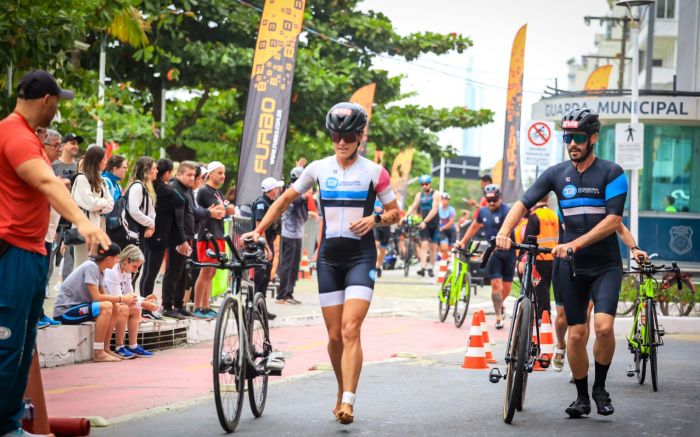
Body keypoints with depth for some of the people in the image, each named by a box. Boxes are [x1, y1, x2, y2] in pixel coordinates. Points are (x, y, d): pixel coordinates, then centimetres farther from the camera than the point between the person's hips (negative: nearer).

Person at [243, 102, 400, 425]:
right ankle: (341, 393, 25)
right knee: (334, 335, 5)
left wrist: (374, 219, -15)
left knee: (350, 330, -18)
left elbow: (395, 213, 6)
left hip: (360, 256, -3)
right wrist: (258, 231, 6)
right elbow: (285, 200, 14)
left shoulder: (374, 172, -2)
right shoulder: (318, 169, 5)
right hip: (329, 256, 3)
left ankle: (348, 402, -24)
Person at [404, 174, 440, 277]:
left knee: (433, 247, 3)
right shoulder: (419, 195, 8)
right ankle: (422, 267, -23)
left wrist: (425, 221, -24)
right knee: (424, 245, -13)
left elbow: (434, 210, -15)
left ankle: (430, 268, 14)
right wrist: (405, 216, -13)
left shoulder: (435, 194, -5)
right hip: (423, 223, 2)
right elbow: (413, 207, 5)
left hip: (433, 224, -2)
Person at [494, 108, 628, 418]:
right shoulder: (557, 173, 3)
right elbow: (523, 203, 0)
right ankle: (582, 396, 17)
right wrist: (504, 231, -20)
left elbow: (613, 220, -16)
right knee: (576, 333, 1)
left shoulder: (611, 173, -7)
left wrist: (576, 243, -26)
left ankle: (600, 388, 2)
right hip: (570, 265, 3)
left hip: (605, 264, -3)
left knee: (604, 326, -20)